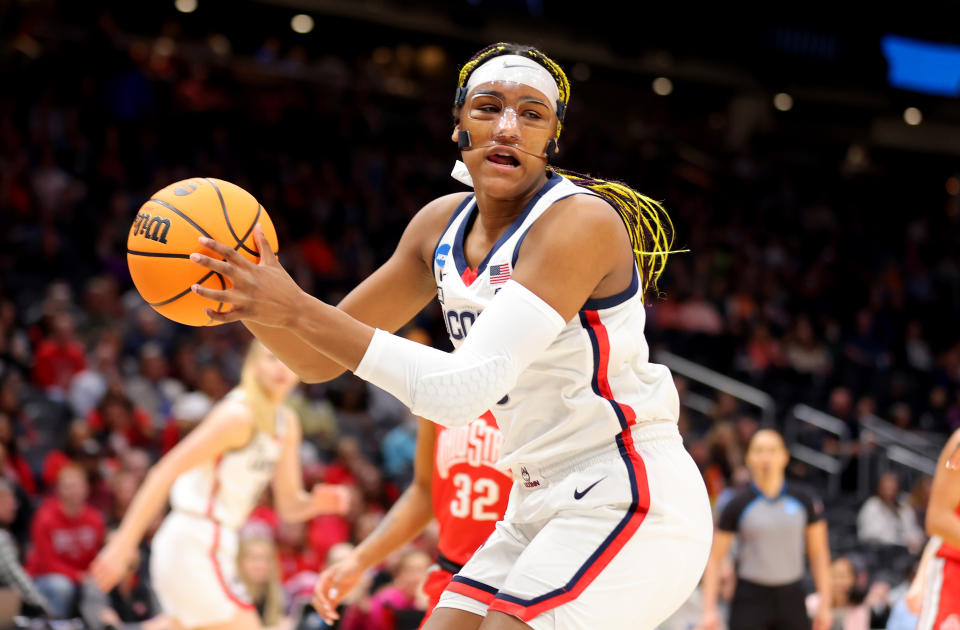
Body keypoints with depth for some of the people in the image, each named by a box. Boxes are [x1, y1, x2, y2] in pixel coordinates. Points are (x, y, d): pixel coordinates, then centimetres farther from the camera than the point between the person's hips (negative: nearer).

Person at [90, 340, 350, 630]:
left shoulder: (287, 424, 12)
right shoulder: (238, 414, -15)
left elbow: (289, 506, 17)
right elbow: (164, 472, -20)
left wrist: (317, 502, -8)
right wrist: (122, 545, -25)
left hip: (212, 548, 10)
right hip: (193, 544, -10)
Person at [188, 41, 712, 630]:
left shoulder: (581, 221, -18)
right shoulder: (443, 224, 6)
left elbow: (464, 389, -27)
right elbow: (319, 360, 12)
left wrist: (299, 310, -27)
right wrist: (253, 301, -9)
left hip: (627, 496, -8)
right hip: (542, 508, 8)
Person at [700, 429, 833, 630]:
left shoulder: (804, 501, 2)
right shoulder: (738, 505, -3)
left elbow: (819, 554, 9)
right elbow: (714, 559, 0)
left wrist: (824, 606, 5)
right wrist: (709, 610, -7)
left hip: (791, 598, 2)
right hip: (751, 599, -2)